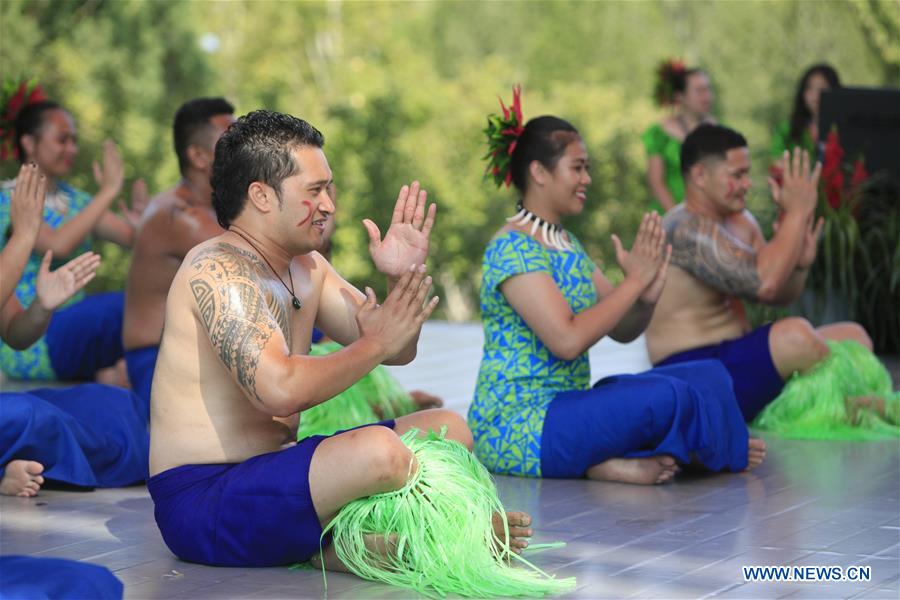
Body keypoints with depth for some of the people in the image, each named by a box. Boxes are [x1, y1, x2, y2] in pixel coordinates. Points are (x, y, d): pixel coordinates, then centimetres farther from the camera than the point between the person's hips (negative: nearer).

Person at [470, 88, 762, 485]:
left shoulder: (566, 244, 16)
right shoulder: (512, 249, -14)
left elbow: (623, 331, 15)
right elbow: (567, 340, -24)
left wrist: (647, 298, -8)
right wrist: (634, 281, -16)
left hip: (566, 410, 10)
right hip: (514, 429, -10)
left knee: (709, 374, 1)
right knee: (666, 396, -29)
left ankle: (610, 461, -17)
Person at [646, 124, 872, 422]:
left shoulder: (740, 220, 13)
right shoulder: (685, 229, -18)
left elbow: (780, 295, 16)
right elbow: (763, 283, -28)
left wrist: (800, 262, -6)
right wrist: (797, 212, -19)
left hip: (737, 359, 10)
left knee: (852, 336, 0)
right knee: (794, 333, -31)